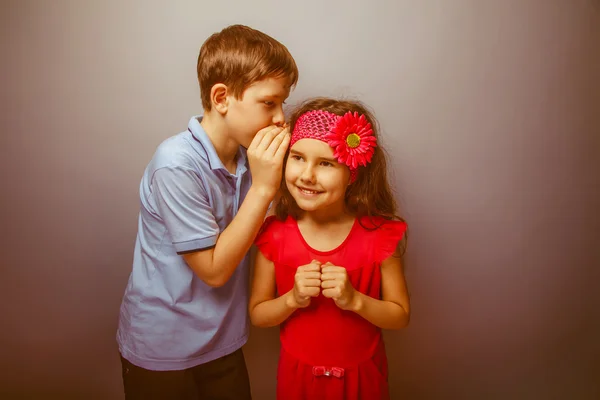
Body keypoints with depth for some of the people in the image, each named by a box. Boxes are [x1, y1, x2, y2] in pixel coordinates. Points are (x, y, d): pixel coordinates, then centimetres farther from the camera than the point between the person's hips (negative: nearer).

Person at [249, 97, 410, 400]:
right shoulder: (274, 233, -15)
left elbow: (400, 315, -9)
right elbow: (257, 314, -6)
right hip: (297, 373, 1)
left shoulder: (380, 234, -18)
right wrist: (292, 299, -24)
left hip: (361, 374, 0)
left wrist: (354, 300, -26)